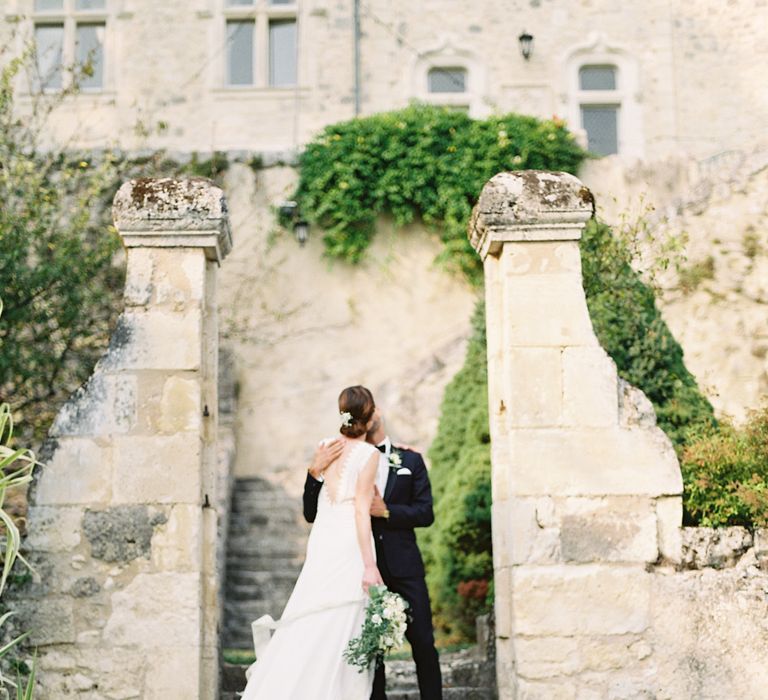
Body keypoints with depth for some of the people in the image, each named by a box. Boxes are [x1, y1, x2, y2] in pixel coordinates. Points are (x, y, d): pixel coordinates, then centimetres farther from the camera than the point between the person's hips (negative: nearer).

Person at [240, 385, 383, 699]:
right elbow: (361, 511, -13)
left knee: (305, 629, 10)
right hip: (350, 545, -6)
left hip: (321, 543, 6)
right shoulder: (369, 454, -8)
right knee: (339, 635, -2)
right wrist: (370, 565, -13)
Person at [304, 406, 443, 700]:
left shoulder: (410, 461, 8)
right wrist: (316, 471, -15)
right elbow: (311, 513, 1)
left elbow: (425, 513, 2)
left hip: (404, 568, 0)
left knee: (423, 643, -1)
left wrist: (386, 510, -13)